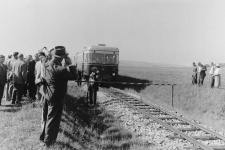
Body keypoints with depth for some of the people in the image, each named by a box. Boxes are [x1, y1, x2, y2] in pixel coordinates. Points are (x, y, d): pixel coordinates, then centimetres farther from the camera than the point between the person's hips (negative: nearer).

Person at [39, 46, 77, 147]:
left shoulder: (46, 65, -6)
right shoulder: (60, 70, -29)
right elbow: (74, 76, -22)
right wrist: (70, 64, -17)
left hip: (46, 95, 7)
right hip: (56, 98, -7)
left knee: (45, 117, 22)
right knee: (53, 119, 9)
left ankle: (43, 136, 38)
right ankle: (48, 141, 20)